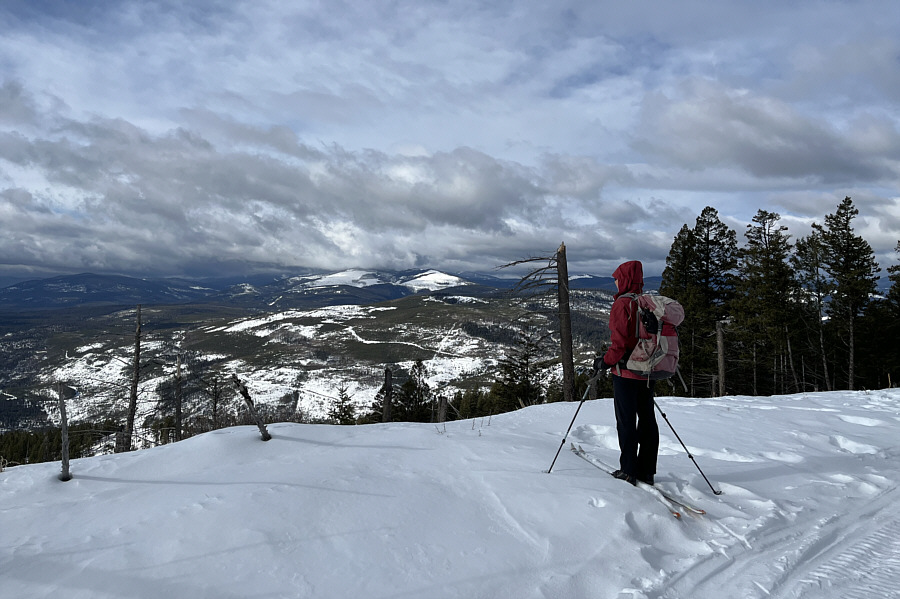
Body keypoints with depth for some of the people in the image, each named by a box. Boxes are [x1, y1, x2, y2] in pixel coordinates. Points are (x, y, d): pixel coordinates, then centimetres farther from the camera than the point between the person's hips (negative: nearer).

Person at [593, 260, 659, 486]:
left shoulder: (622, 304, -13)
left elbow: (620, 342, -19)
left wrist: (604, 362, -7)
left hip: (625, 371, -7)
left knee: (626, 420, 2)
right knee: (647, 418, 11)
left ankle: (629, 470, 7)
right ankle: (647, 471, 18)